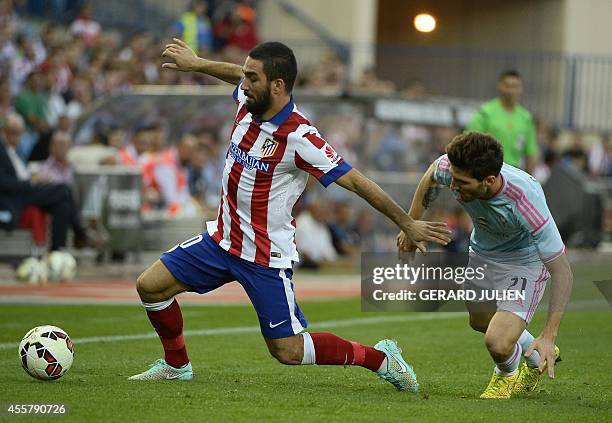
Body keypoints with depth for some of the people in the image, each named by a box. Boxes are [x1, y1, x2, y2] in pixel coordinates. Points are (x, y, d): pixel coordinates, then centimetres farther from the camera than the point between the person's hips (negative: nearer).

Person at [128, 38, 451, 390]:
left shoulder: (299, 137, -25)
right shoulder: (248, 101, -4)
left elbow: (355, 181, -22)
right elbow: (240, 77, 22)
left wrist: (407, 224, -21)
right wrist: (196, 64, 29)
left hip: (267, 256, -7)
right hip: (223, 240, 7)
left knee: (288, 351, -5)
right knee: (150, 286, 3)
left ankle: (380, 358, 12)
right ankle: (177, 364, 26)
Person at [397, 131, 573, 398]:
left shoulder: (526, 204, -43)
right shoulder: (452, 168, -29)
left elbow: (562, 271, -34)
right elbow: (431, 176, 0)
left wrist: (548, 336, -37)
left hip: (525, 261, -6)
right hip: (482, 253, 6)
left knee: (498, 343, -19)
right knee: (479, 321, 25)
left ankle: (507, 373, 19)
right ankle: (535, 361, 53)